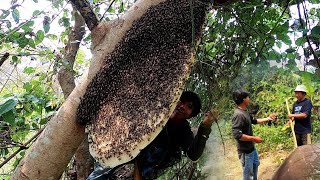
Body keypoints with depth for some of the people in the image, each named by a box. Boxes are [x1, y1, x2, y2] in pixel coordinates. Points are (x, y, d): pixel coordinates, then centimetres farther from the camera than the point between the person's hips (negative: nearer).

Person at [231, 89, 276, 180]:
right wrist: (254, 138, -26)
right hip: (245, 150, -11)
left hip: (251, 147, 11)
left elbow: (254, 120, 21)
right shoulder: (238, 115, -29)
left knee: (255, 164, 31)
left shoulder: (244, 112, 3)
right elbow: (237, 135, -33)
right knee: (248, 172, 5)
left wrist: (268, 118, 21)